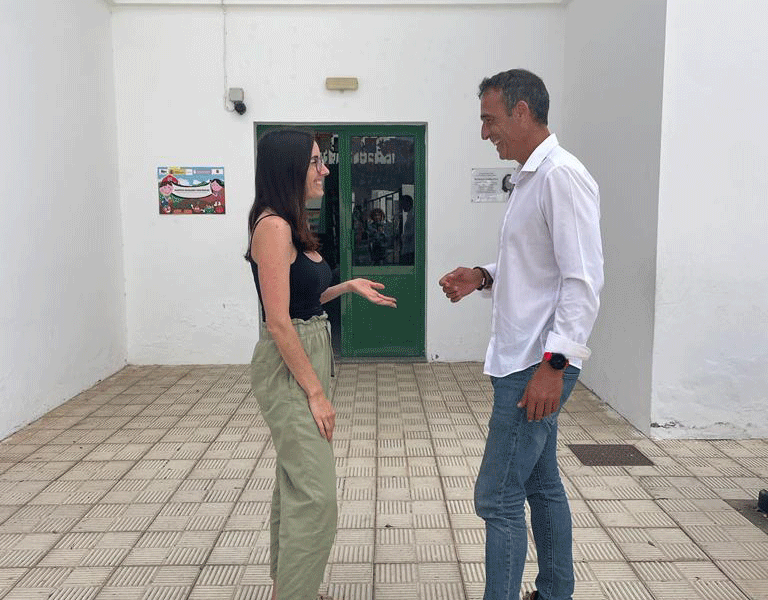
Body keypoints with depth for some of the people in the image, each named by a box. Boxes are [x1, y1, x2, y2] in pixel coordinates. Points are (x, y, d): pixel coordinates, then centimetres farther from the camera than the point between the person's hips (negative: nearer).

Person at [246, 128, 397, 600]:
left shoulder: (292, 226, 11)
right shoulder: (274, 226, -18)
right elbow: (278, 322, -21)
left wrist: (349, 287, 10)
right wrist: (315, 391, -19)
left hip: (309, 355, 10)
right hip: (289, 366, -10)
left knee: (295, 483, 19)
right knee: (317, 494, -5)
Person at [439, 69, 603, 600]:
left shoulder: (562, 175, -16)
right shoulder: (531, 176, 15)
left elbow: (583, 279, -22)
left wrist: (554, 364, -24)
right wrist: (484, 277, 6)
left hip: (538, 366, -10)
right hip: (521, 360, 10)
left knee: (498, 497, -4)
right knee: (541, 484, 20)